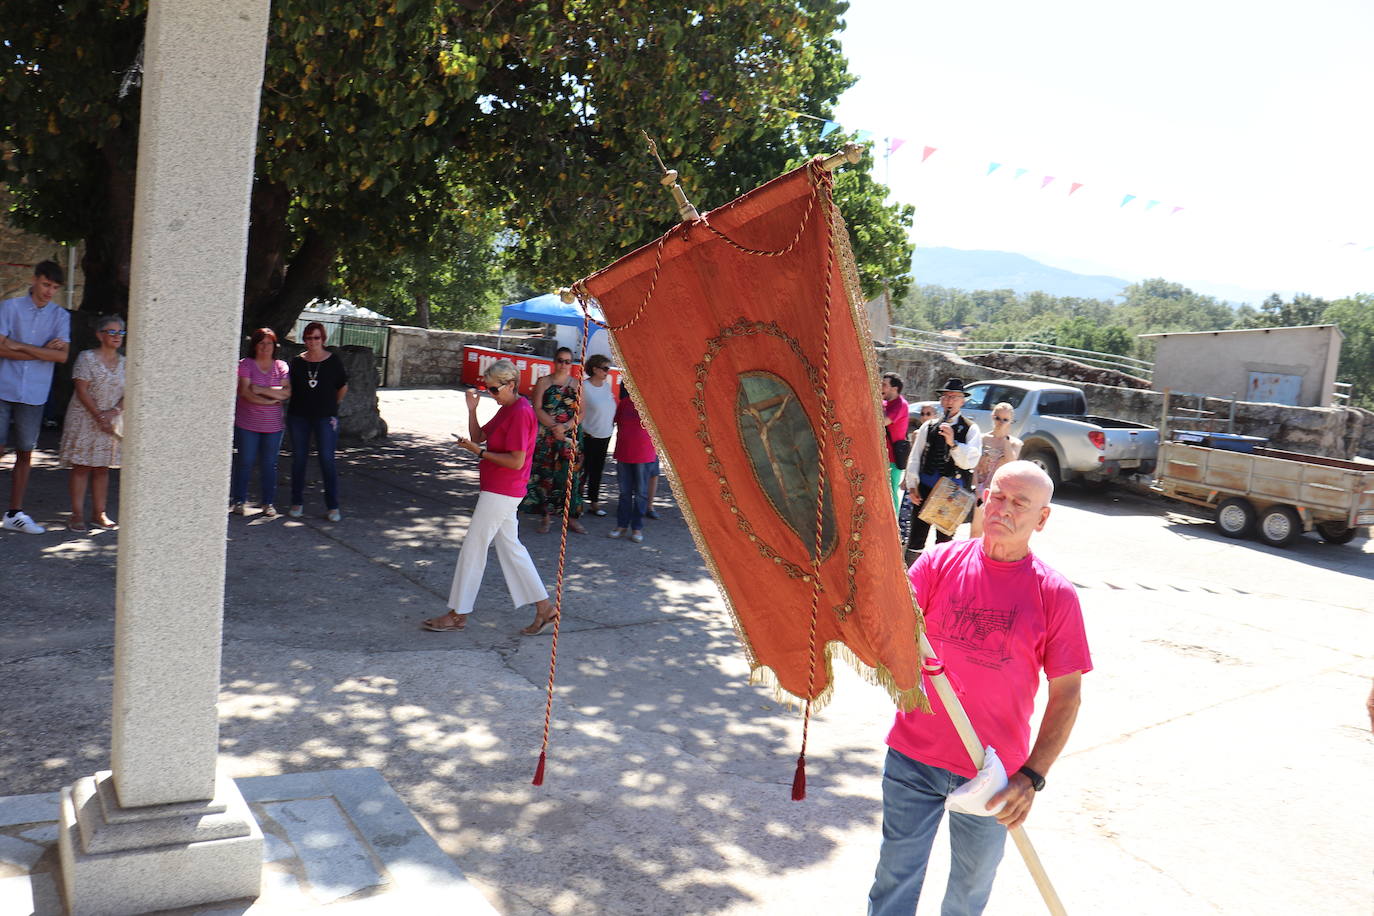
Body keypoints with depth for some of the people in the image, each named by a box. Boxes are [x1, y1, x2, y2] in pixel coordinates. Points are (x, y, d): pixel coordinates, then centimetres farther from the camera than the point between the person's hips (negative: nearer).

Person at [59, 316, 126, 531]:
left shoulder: (124, 363, 8)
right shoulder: (87, 357, -5)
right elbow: (81, 390, -11)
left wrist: (113, 412, -14)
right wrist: (98, 416, -17)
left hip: (111, 421, 4)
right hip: (85, 418, -4)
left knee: (102, 468, 7)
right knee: (81, 466, -3)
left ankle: (99, 514, 13)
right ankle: (77, 514, 1)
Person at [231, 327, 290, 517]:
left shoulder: (281, 367, 7)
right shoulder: (245, 364, 0)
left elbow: (287, 392, -5)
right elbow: (245, 391, -12)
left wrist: (261, 390, -14)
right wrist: (272, 400, -11)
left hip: (273, 425, 2)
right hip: (247, 423, -2)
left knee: (269, 464, 5)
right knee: (244, 462, 2)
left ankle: (269, 503, 12)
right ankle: (239, 501, 12)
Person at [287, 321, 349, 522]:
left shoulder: (333, 360, -1)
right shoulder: (297, 362, 4)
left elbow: (343, 387, 10)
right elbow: (290, 388, 16)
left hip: (325, 417, -2)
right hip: (298, 416, 2)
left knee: (327, 460, -4)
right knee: (299, 459, 7)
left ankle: (333, 507, 2)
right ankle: (297, 503, 17)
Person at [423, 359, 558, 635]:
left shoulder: (520, 413, -18)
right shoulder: (506, 410, 14)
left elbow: (517, 461, -23)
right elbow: (479, 436, 15)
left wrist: (480, 452, -19)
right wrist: (472, 409, 1)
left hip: (500, 493, -10)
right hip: (499, 491, 10)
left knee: (473, 547, -2)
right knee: (510, 547, 13)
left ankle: (458, 614, 9)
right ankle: (544, 609, 16)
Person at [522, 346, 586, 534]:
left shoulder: (576, 385, 7)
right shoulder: (543, 382, 5)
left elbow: (580, 413, 1)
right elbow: (537, 409, -3)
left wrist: (565, 427, -15)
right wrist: (553, 426, -16)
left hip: (570, 436, 1)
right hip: (545, 436, 0)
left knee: (569, 475, -1)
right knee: (545, 474, -1)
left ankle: (571, 517, 6)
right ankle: (546, 516, 9)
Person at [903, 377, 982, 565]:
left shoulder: (970, 429, 1)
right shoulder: (928, 426, 9)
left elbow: (970, 461, -10)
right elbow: (915, 458, 8)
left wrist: (953, 442, -24)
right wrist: (912, 486, 0)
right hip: (925, 487, 2)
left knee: (945, 539, 8)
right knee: (916, 537, 0)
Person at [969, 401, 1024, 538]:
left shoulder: (1015, 443, 1)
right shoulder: (984, 439, 1)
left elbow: (1011, 460, -19)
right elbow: (975, 466, 0)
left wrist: (1005, 437, -14)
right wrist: (976, 489, -9)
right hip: (981, 490, 0)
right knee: (975, 531, 6)